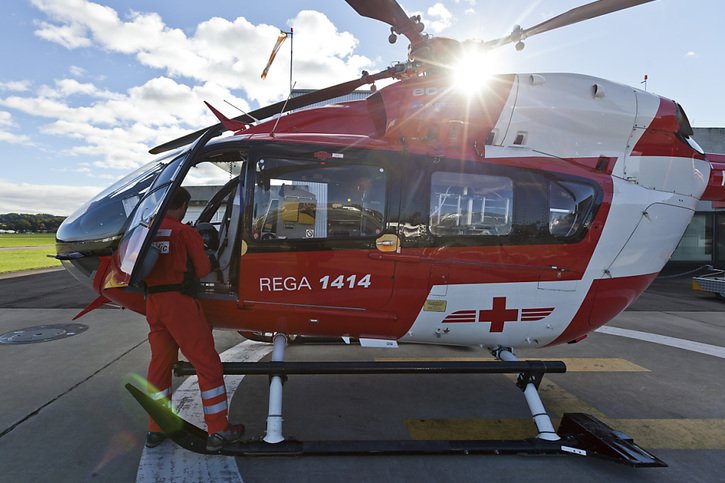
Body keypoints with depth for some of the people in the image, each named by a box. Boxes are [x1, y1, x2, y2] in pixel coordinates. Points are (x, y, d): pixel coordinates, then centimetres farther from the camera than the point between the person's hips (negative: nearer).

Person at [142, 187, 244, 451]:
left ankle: (156, 429, 28)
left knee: (160, 364, 17)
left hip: (152, 302, 6)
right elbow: (203, 270, -3)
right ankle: (218, 431, 7)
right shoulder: (185, 232, -7)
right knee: (208, 363, 2)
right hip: (179, 300, -6)